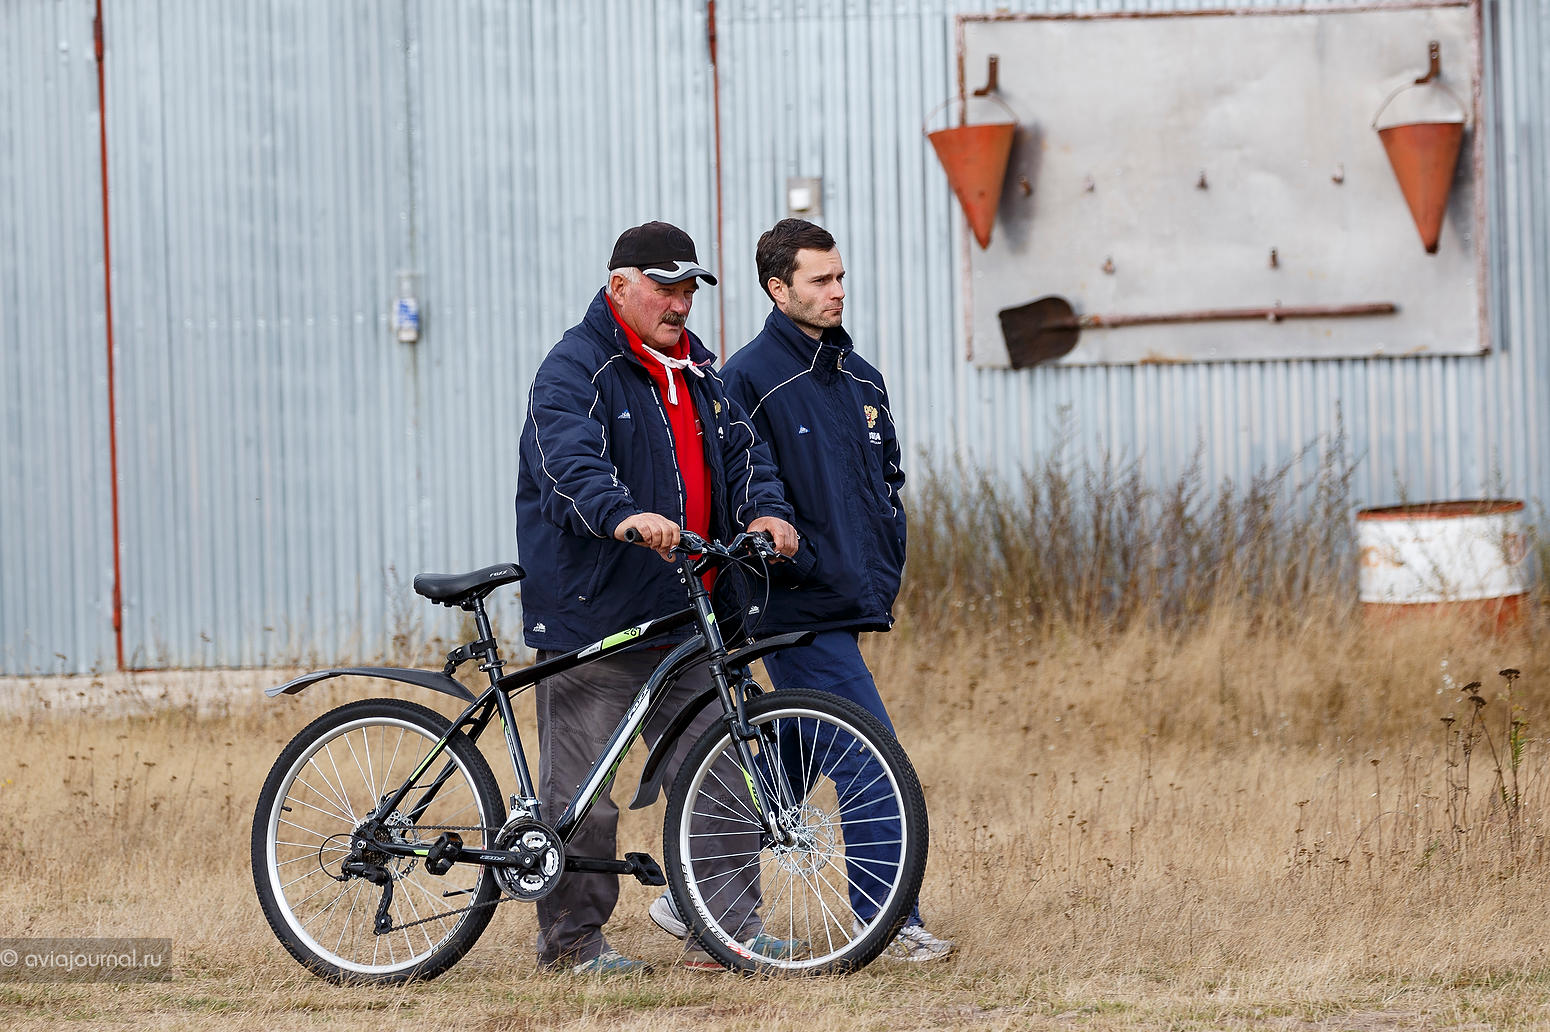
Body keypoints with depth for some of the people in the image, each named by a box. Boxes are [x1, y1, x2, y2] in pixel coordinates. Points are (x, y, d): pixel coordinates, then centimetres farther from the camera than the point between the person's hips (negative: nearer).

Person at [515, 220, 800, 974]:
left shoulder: (694, 370, 17)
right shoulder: (575, 369, -9)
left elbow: (738, 450, 11)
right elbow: (571, 463, -26)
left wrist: (764, 511, -11)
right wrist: (625, 517, -45)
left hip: (680, 614, 7)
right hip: (590, 615, -7)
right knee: (582, 791, -2)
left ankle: (734, 927, 9)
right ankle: (571, 939, 9)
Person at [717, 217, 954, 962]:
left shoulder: (859, 380, 15)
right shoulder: (750, 378, -9)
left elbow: (887, 479, 23)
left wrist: (886, 571, 10)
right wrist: (809, 565, -16)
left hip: (851, 604, 8)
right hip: (802, 611, -8)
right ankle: (893, 925, -8)